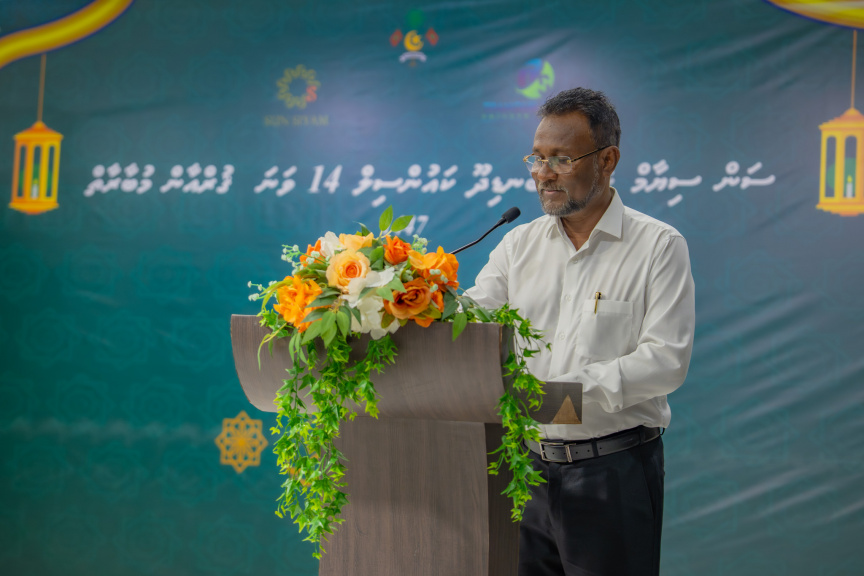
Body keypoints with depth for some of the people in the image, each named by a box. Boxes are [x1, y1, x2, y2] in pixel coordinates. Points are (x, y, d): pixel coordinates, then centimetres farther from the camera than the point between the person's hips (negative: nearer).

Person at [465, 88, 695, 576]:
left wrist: (562, 389, -24)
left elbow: (666, 359, -14)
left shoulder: (659, 246, -4)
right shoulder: (519, 244, 9)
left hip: (614, 475, -4)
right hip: (527, 467, 4)